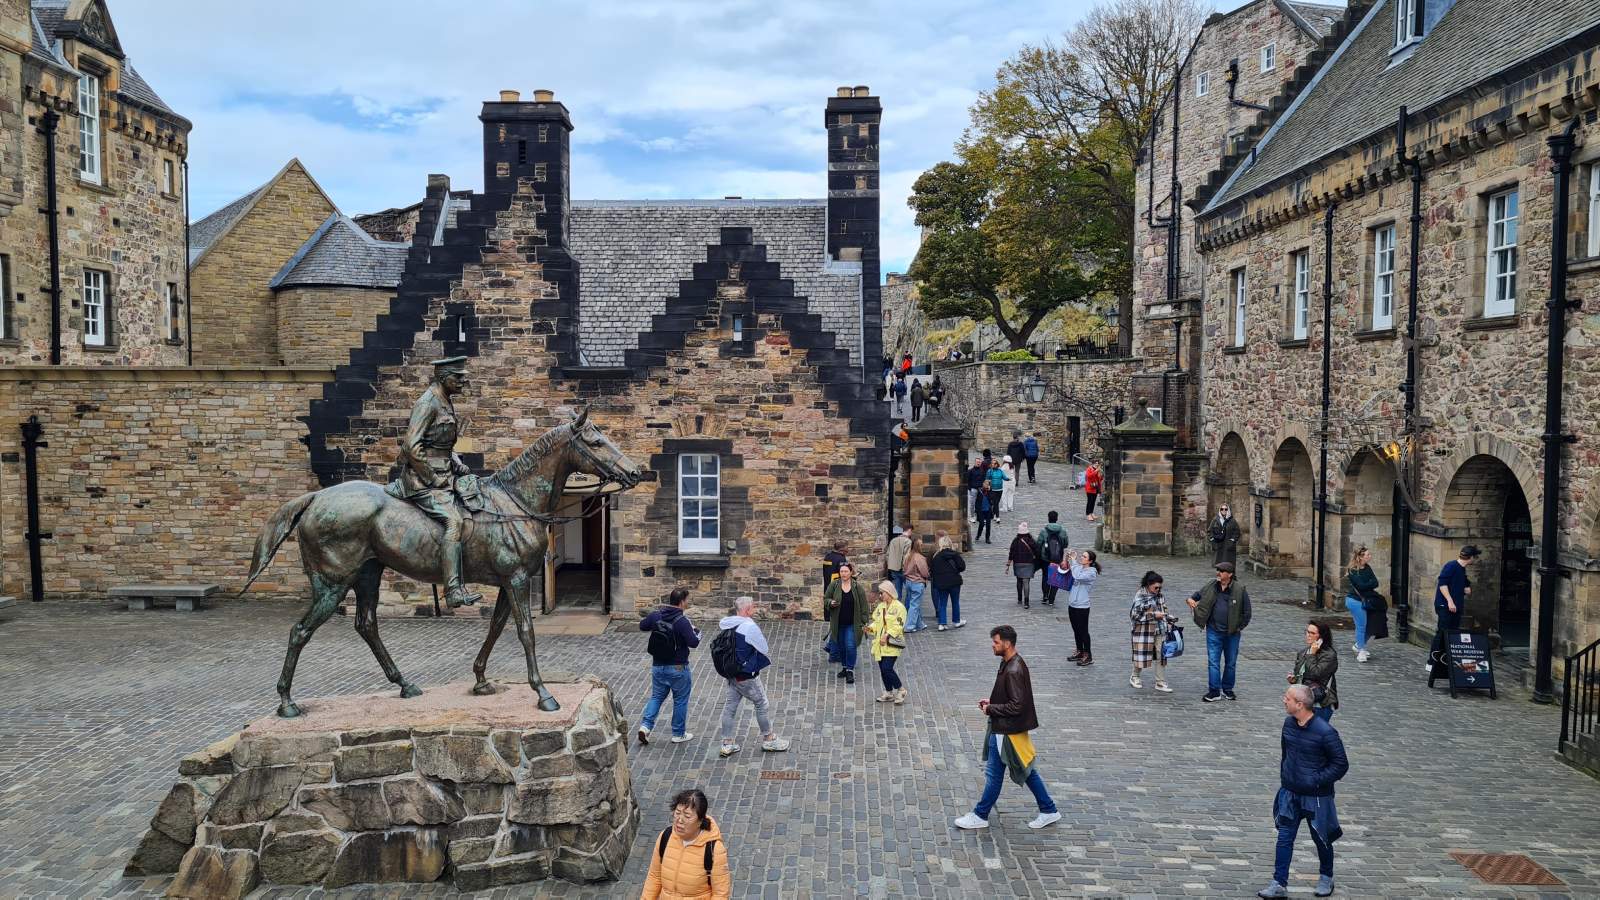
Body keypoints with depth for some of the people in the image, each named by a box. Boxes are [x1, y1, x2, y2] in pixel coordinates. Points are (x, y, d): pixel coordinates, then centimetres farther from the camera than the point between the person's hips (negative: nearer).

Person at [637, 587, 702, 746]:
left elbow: (642, 626, 14)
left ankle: (645, 725, 0)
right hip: (678, 668, -5)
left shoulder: (656, 616, -3)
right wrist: (696, 631, -3)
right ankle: (678, 734, 19)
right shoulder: (682, 621, -20)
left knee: (656, 697, 18)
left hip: (658, 666, 5)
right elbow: (694, 643, -22)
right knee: (680, 701, 11)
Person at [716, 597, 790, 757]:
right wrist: (761, 637, 3)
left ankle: (727, 744, 19)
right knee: (761, 704, 11)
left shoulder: (728, 624, -3)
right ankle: (769, 739, 24)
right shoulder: (750, 627, -24)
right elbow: (764, 649, -14)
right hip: (747, 676, -7)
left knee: (730, 706, 12)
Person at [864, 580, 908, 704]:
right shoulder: (880, 606, 14)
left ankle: (900, 690, 5)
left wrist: (887, 635, -23)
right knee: (883, 669, 10)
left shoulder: (898, 607, -9)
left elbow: (898, 626, -15)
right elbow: (875, 621, 19)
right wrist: (871, 628, -2)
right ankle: (889, 693, 24)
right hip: (880, 644, 7)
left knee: (887, 669, -14)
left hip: (891, 645, -7)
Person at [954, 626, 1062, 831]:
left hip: (1006, 731, -10)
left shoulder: (1013, 671, -26)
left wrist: (990, 709, -17)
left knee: (994, 773, 3)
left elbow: (1016, 706, -26)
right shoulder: (1010, 663, 6)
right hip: (1005, 728, 10)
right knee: (1026, 770, 16)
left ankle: (980, 816, 16)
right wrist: (992, 702, 6)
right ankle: (1048, 811, 24)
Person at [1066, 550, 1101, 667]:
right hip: (1072, 604, 7)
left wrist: (1074, 562, -22)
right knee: (1076, 630, 17)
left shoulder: (1091, 572, -14)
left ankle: (1088, 657, 8)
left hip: (1082, 606, -7)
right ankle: (1080, 652, 30)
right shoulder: (1079, 568, 8)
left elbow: (1078, 577, -30)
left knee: (1083, 631, -1)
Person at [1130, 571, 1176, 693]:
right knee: (1142, 655, 4)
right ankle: (1135, 677, 29)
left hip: (1159, 631, 5)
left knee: (1161, 656, 2)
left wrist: (1170, 618, 1)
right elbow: (1134, 614, -16)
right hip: (1144, 631, -5)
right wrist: (1153, 615, -19)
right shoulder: (1140, 596, -12)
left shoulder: (1159, 595, 7)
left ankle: (1161, 683, 12)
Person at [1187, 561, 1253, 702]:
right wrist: (1191, 599, -4)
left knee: (1231, 663, 12)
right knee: (1213, 662, -3)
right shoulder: (1211, 586, -1)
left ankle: (1227, 689, 28)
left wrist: (1239, 627, -2)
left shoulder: (1239, 590, -9)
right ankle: (1214, 691, 1)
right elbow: (1198, 594, 16)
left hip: (1232, 633, -1)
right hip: (1214, 631, 1)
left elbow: (1246, 611, -1)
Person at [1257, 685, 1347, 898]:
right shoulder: (1289, 723, -3)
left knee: (1321, 839, 16)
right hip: (1289, 793, 5)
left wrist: (1317, 780, -21)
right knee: (1284, 838, 4)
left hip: (1316, 796, -5)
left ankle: (1326, 878, 38)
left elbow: (1341, 764, -15)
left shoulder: (1325, 732, -23)